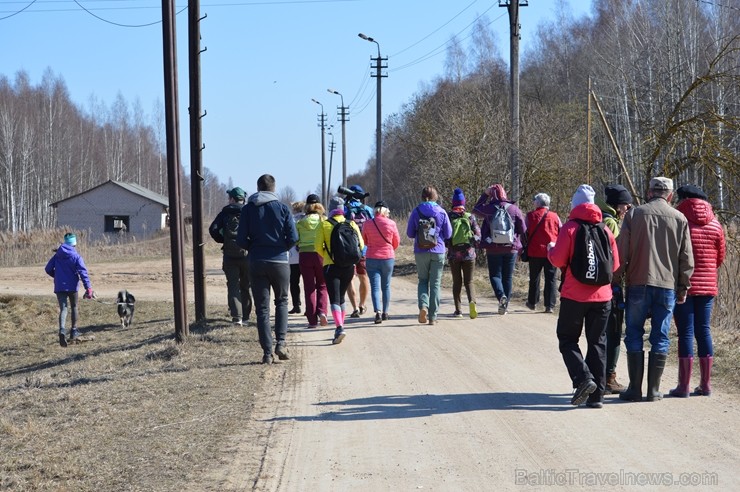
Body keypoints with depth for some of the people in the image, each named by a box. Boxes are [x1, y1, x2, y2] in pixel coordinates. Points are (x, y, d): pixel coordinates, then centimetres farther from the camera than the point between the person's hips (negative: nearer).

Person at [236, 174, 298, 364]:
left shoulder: (247, 209, 1)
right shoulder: (282, 208, -2)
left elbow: (241, 240, -3)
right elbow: (293, 238, -7)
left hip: (256, 263, 1)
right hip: (279, 262, -1)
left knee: (262, 308, 5)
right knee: (281, 302, 17)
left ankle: (267, 352, 2)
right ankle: (281, 343, 1)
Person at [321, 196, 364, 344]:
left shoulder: (324, 225, -4)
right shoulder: (352, 224, 3)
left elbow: (319, 247, -7)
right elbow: (361, 245, 3)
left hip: (331, 266, -3)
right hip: (349, 266, 4)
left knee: (334, 299, -6)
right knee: (341, 297, 19)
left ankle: (339, 328, -24)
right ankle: (340, 327, 24)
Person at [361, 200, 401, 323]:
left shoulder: (367, 224, -5)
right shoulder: (391, 223, -7)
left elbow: (365, 241, 9)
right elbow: (396, 242, 4)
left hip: (371, 258, -1)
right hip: (388, 258, 1)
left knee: (375, 286, -2)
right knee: (386, 286, 15)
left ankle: (378, 311, -20)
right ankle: (385, 312, 21)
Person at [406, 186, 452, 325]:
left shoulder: (416, 212, -2)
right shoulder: (442, 212, -2)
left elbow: (410, 233, 2)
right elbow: (448, 234, 3)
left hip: (421, 252, 0)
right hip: (438, 252, 0)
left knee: (423, 281, 14)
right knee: (435, 284, 6)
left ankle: (423, 305, -11)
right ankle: (433, 316, 4)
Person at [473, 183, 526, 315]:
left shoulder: (489, 209, -7)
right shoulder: (514, 209, -4)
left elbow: (476, 210, 15)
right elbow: (523, 230, 0)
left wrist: (484, 194, 13)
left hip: (493, 248, -1)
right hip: (511, 248, 1)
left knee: (495, 275, 6)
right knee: (508, 276, 11)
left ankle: (501, 296, -21)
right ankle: (505, 305, 12)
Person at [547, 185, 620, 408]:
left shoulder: (570, 228, -8)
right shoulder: (606, 230, 5)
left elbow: (558, 260, -11)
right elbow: (615, 265, 7)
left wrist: (551, 249, 10)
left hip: (574, 295, -4)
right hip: (602, 296, 4)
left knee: (567, 339, 9)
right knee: (597, 343, 9)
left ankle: (583, 378, -13)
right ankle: (597, 395, 8)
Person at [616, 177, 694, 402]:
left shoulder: (634, 214, 1)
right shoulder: (679, 219, 5)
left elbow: (622, 250, -2)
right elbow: (687, 257, 5)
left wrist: (618, 279, 6)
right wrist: (683, 286, 12)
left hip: (638, 283, -1)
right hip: (668, 285, 1)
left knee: (634, 335, 6)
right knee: (660, 337, 6)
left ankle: (635, 389, 3)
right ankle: (654, 390, 5)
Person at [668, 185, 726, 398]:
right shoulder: (715, 224, 7)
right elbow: (720, 256, 12)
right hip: (708, 286, 4)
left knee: (686, 332, -4)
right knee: (704, 331, 9)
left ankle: (684, 385, -4)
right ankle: (706, 383, 10)